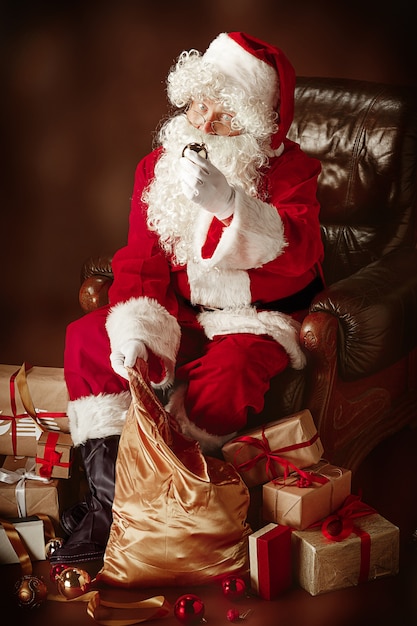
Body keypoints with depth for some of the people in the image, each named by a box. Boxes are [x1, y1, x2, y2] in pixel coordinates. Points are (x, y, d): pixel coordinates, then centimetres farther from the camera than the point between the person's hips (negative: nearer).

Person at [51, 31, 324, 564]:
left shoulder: (289, 170, -11)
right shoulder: (159, 166, 1)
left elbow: (298, 254, -30)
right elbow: (141, 261, 1)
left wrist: (227, 203, -46)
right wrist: (135, 329, -19)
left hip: (255, 318, -4)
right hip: (180, 314, 4)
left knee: (228, 372, -36)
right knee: (88, 338, -17)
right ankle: (109, 501, -20)